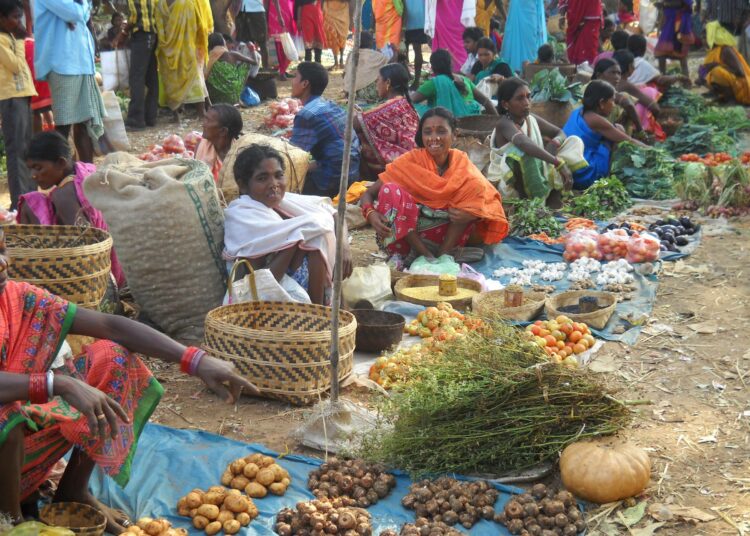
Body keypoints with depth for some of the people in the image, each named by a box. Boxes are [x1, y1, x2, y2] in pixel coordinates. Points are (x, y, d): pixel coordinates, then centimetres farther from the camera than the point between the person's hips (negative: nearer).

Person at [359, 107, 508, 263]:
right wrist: (372, 214, -31)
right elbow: (368, 194, -9)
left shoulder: (462, 163, -4)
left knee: (475, 186, -16)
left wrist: (474, 212, -27)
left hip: (446, 235, 1)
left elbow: (490, 199, -5)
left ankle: (443, 254, -17)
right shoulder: (411, 160, -10)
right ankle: (425, 256, -22)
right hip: (406, 236, -1)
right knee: (390, 190, -25)